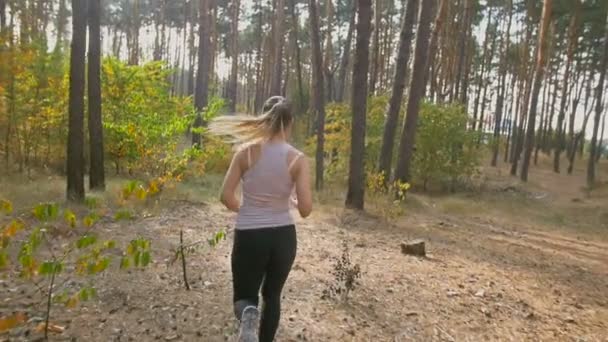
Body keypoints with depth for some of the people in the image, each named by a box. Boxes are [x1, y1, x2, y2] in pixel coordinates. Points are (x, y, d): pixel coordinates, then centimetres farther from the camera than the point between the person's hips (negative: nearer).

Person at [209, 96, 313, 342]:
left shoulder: (246, 152, -7)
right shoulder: (298, 159, -8)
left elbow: (226, 196, -6)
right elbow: (305, 209, -12)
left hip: (249, 236, -1)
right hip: (283, 237, 1)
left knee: (244, 297, 16)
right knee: (272, 295, 24)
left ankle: (248, 315, -19)